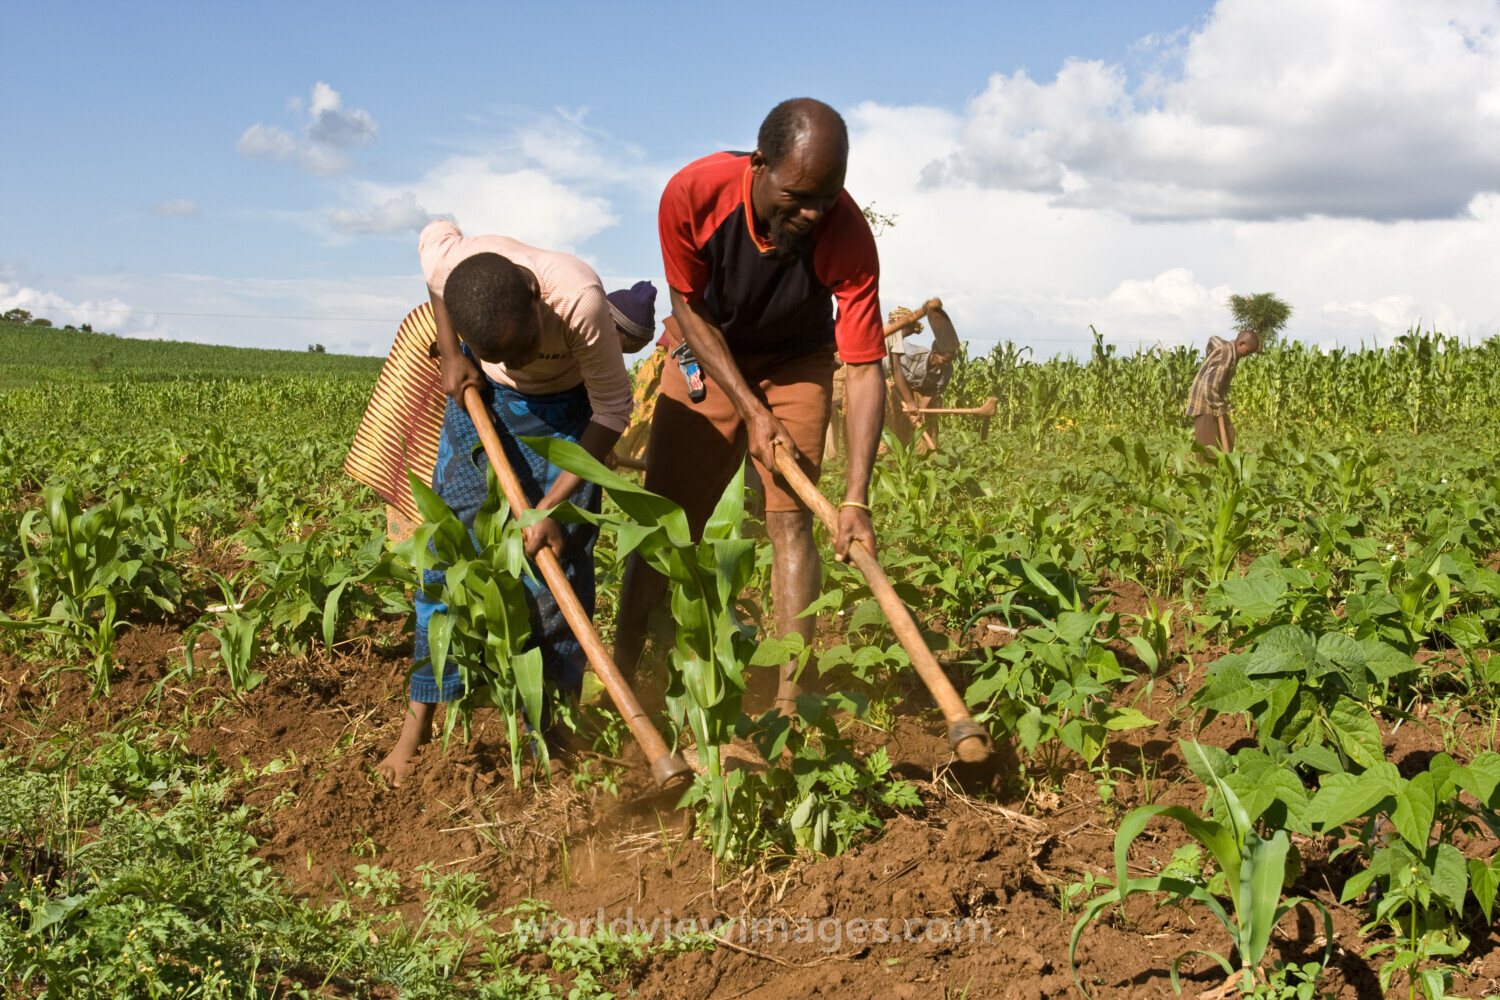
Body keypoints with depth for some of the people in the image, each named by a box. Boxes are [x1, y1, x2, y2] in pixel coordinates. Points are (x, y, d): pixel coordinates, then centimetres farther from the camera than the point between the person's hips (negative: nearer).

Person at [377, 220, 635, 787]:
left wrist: (551, 505, -26)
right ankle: (420, 720, 11)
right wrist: (450, 356, -9)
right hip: (478, 393, 3)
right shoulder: (447, 260, -31)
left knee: (555, 565, -6)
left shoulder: (579, 302, -40)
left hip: (563, 408, -2)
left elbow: (611, 410, -24)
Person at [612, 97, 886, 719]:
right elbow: (689, 308, -16)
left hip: (795, 364, -1)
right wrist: (751, 411, -22)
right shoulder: (691, 194, -32)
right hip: (705, 357, 1)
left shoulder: (846, 235, -33)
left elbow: (866, 368, -30)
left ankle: (789, 702, -5)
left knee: (789, 518, -10)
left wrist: (855, 498, -39)